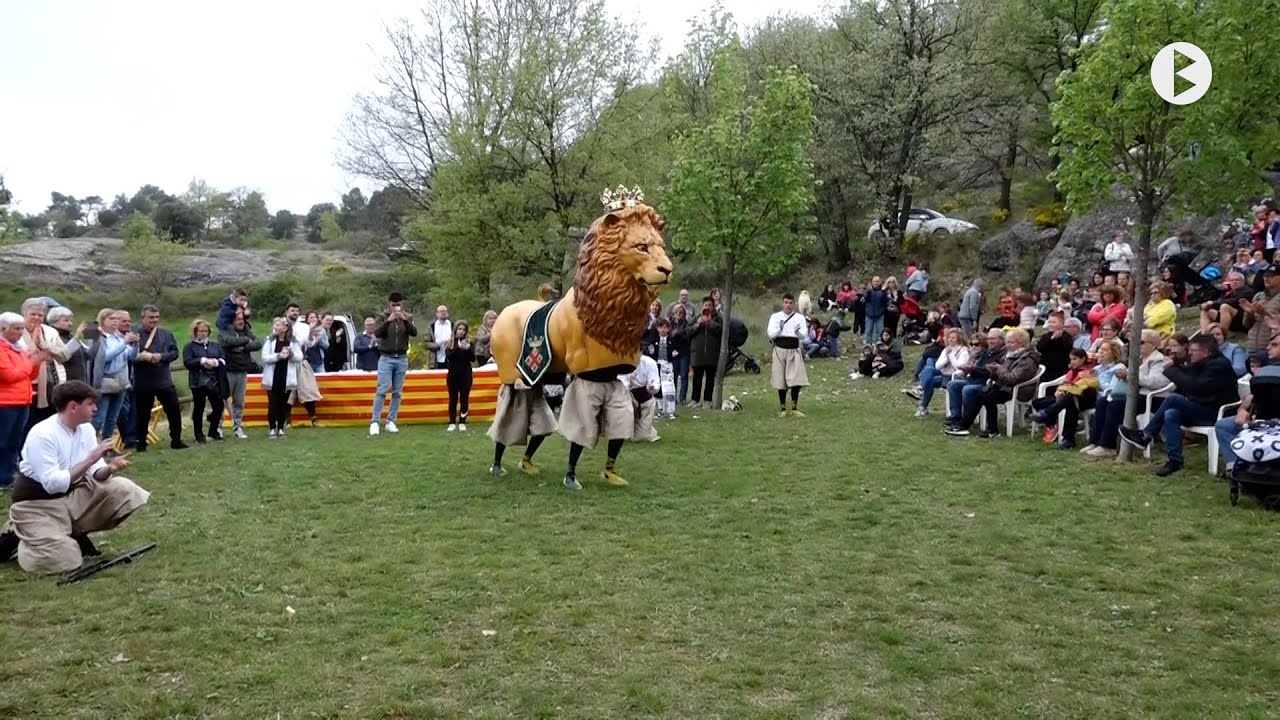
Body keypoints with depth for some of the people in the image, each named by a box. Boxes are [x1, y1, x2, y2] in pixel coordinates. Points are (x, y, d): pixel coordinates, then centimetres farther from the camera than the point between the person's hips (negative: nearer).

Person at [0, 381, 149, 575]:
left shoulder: (86, 428, -2)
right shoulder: (42, 435, -23)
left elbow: (95, 474, 0)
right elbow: (53, 484, -29)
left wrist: (109, 468, -23)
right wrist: (90, 459, -30)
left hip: (72, 494, 7)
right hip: (39, 505, -7)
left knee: (122, 489, -13)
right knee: (66, 560, -22)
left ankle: (76, 533, 7)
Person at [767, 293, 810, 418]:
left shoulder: (799, 317, 6)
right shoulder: (775, 317, 6)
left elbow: (803, 336, -5)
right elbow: (771, 334, -5)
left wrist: (798, 332, -28)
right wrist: (779, 329, -25)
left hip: (794, 350, 0)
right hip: (780, 350, 0)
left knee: (796, 380, -6)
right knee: (781, 381, 3)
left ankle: (794, 408, 5)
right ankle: (783, 408, 15)